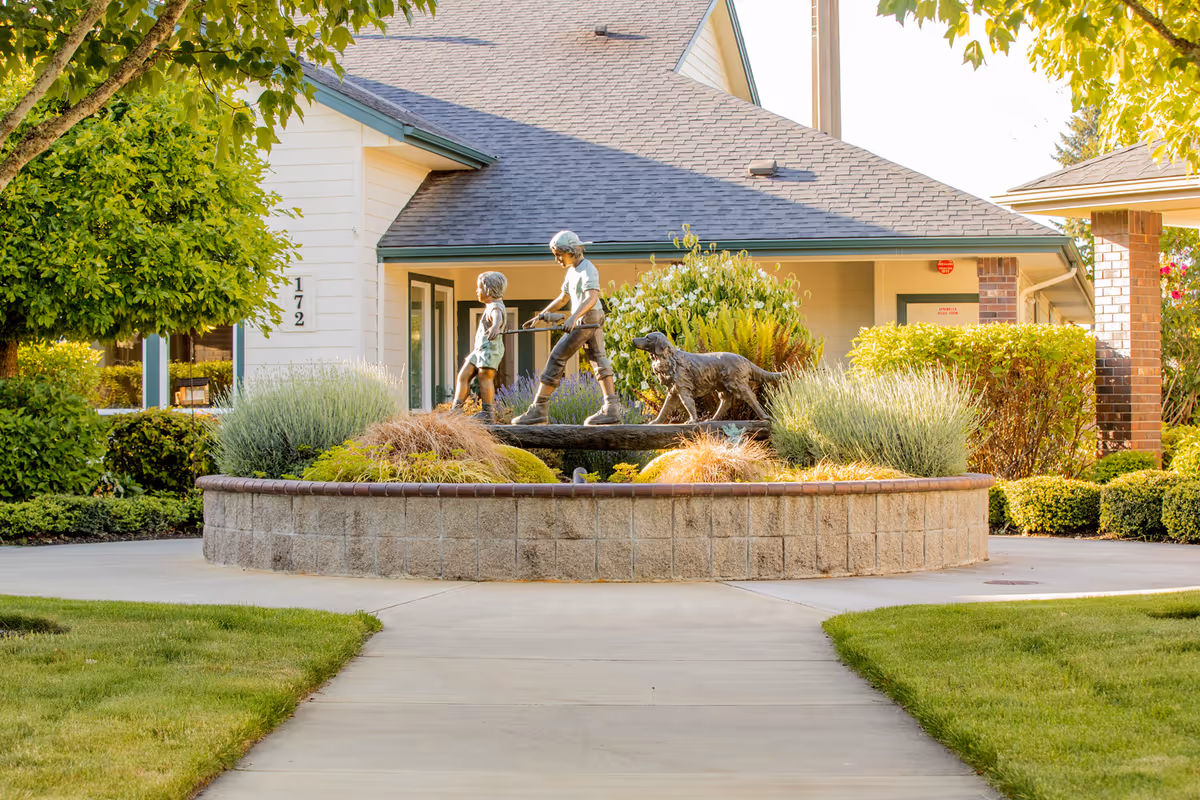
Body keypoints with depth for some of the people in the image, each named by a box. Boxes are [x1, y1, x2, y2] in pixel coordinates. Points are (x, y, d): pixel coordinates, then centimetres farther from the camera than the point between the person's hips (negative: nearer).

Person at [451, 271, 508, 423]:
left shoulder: (496, 307, -10)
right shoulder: (490, 307, 24)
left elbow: (497, 317, -35)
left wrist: (495, 327, -59)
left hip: (490, 347, -10)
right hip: (479, 349, 10)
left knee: (485, 376, -16)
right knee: (463, 375, 5)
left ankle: (488, 413, -15)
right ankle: (456, 409, 3)